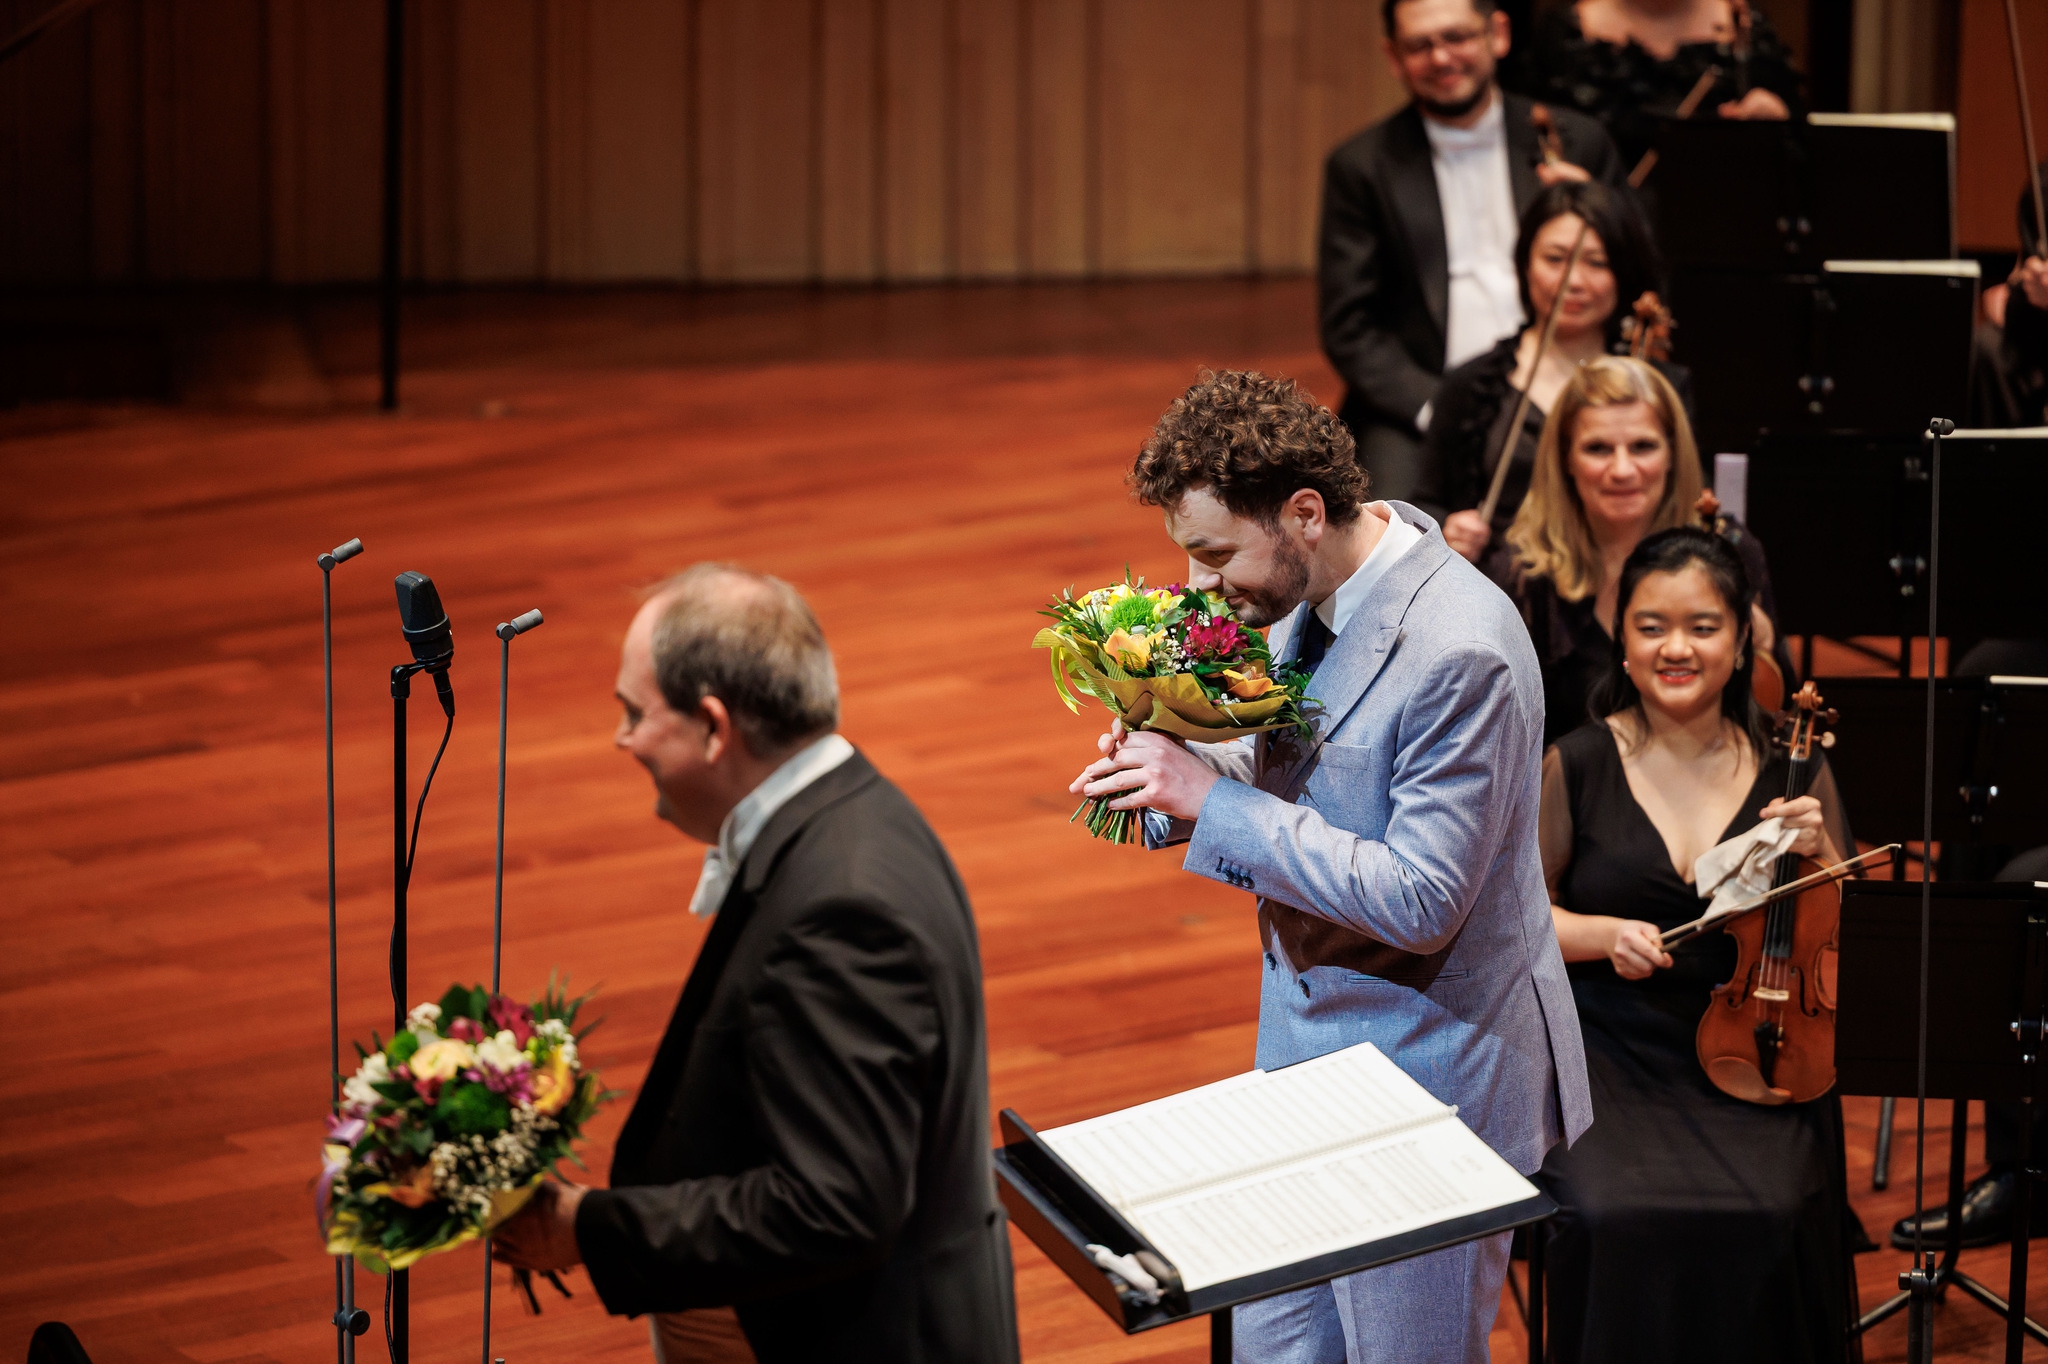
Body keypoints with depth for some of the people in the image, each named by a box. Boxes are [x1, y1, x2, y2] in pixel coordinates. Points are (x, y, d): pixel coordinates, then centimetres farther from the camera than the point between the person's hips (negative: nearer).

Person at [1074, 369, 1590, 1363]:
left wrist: (1215, 801, -25)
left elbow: (1421, 901, -27)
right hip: (1307, 1035, 9)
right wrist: (1170, 780, -5)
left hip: (1429, 1070, -8)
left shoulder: (1459, 654, -27)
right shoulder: (1305, 595, 1)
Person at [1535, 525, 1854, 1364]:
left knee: (1769, 1218, -28)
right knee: (1619, 1221, -29)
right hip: (1612, 1066, -1)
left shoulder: (1789, 769, 6)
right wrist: (1603, 934, -12)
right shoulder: (1576, 768, 1)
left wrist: (1819, 857, -9)